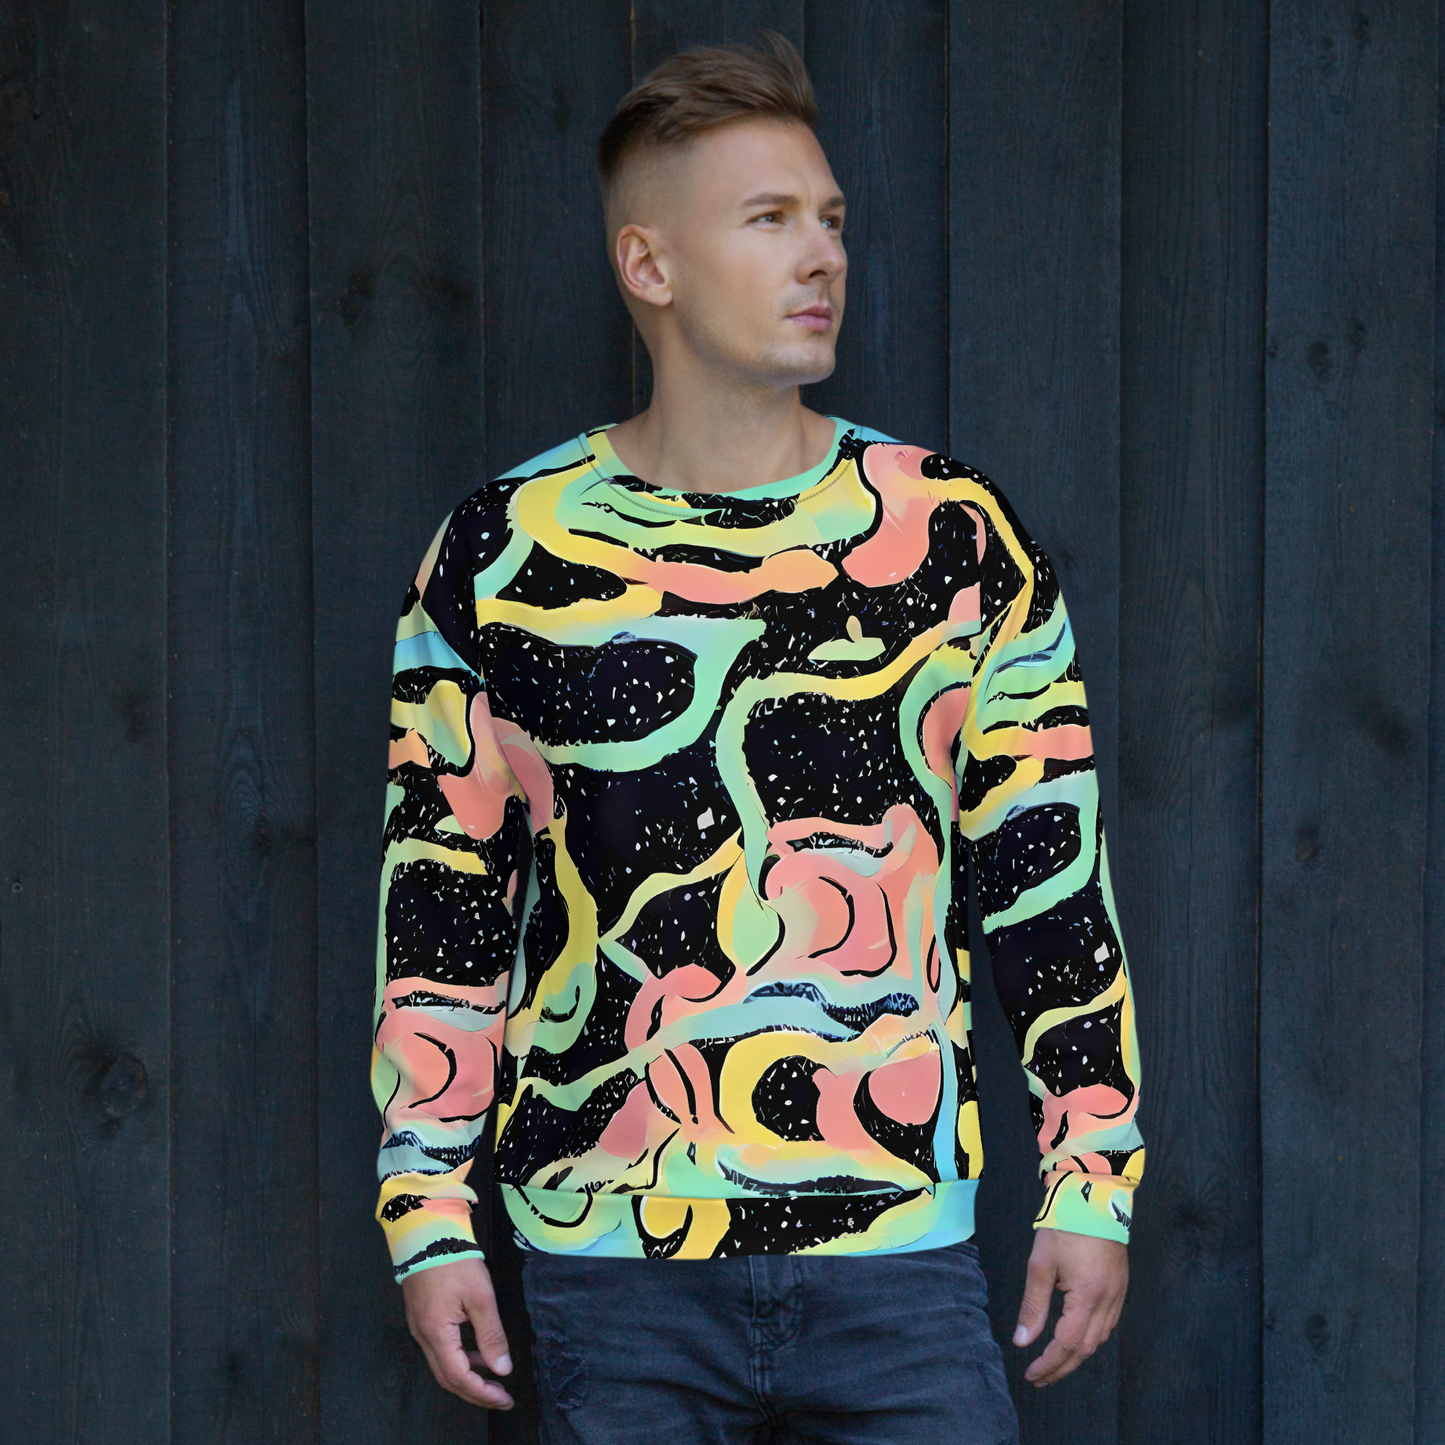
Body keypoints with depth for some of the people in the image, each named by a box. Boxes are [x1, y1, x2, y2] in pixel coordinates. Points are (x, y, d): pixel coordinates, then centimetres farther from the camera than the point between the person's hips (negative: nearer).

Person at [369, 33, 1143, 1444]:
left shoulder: (952, 534, 5)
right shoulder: (504, 555, 3)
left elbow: (1056, 877, 8)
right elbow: (439, 903, 6)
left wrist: (1091, 1185, 5)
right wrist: (429, 1222, 3)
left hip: (898, 1240, 1)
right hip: (610, 1259, 0)